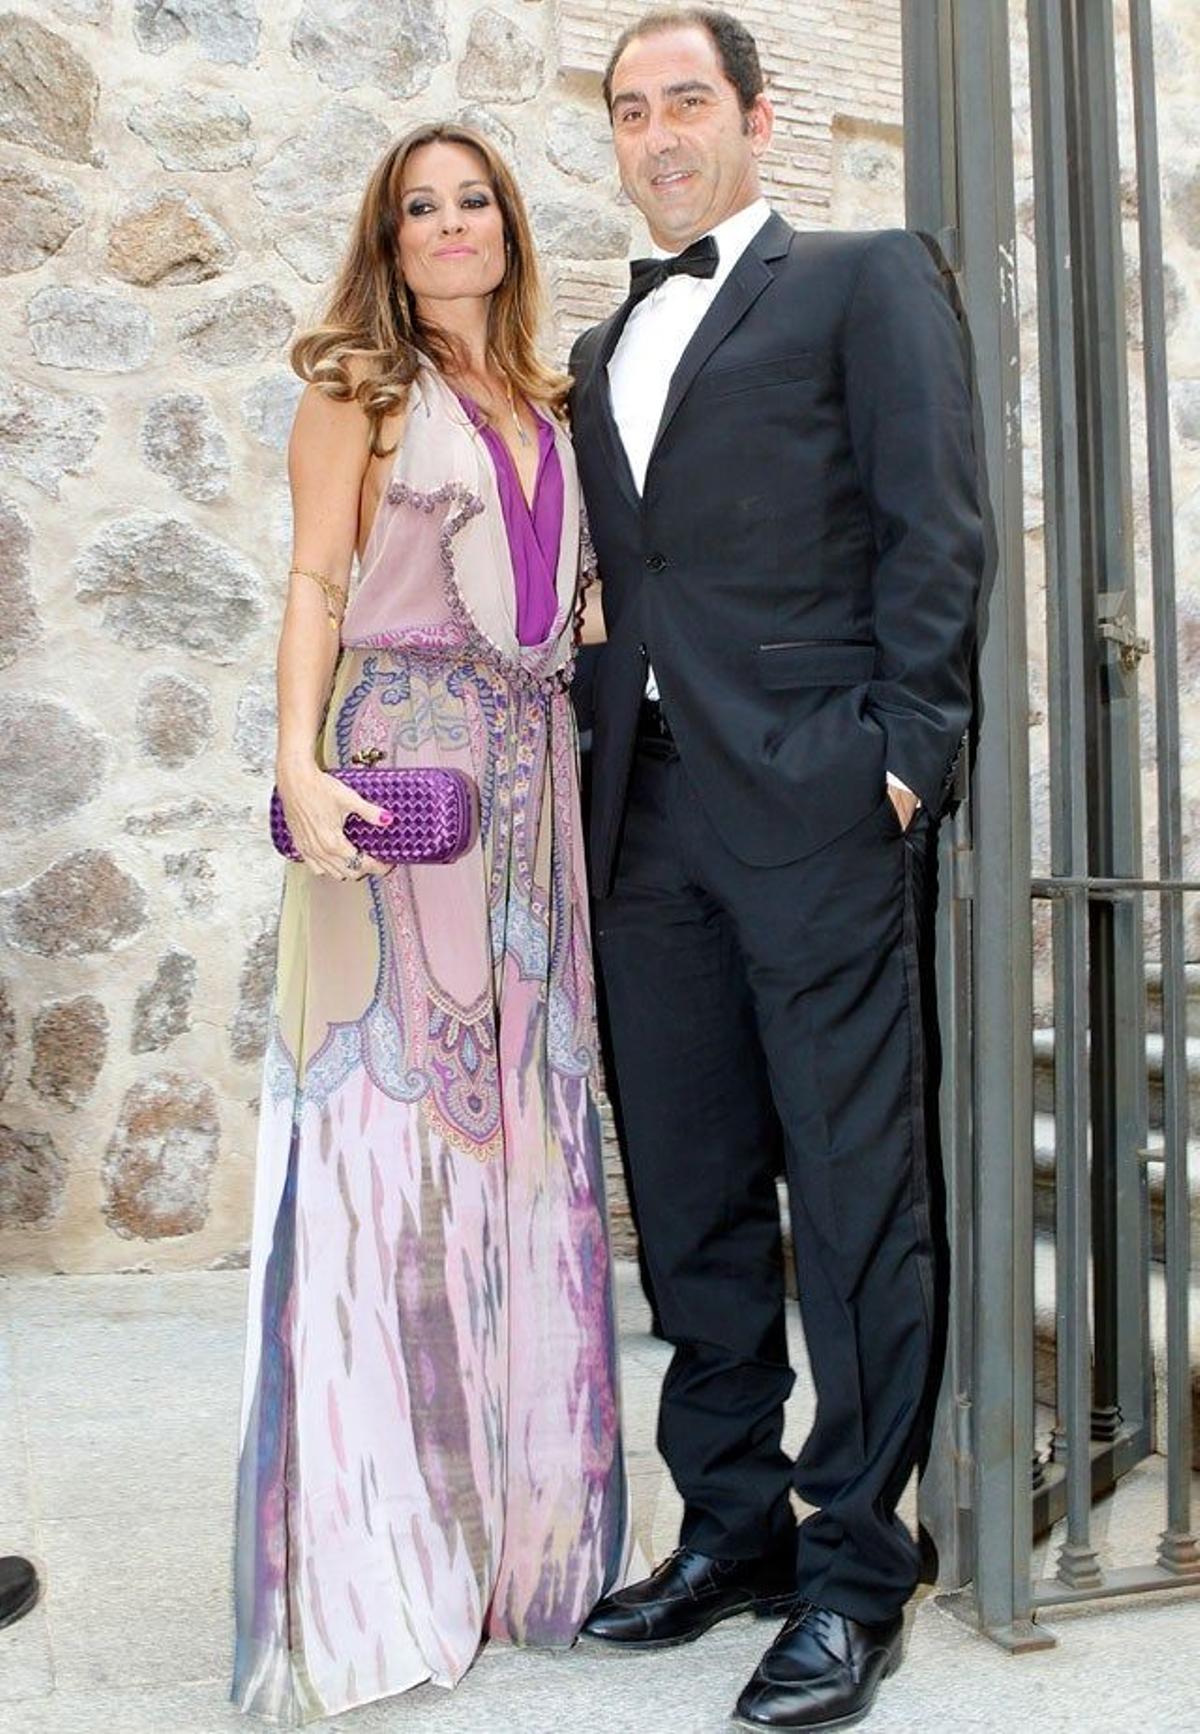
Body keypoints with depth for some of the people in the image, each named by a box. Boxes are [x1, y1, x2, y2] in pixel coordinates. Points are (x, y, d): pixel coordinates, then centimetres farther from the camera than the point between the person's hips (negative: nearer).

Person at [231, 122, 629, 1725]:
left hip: (535, 772, 5)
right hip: (405, 762, -5)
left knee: (525, 1127, 6)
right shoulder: (359, 386, 6)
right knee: (391, 1124, -6)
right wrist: (300, 765, -17)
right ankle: (381, 1557, 3)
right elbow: (317, 584, -2)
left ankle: (522, 1522, 17)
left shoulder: (546, 407, 20)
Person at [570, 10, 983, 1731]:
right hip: (651, 813, 6)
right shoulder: (604, 349, 23)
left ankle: (853, 1569, 10)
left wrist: (904, 754, -12)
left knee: (854, 1190, -2)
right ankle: (733, 1525, 23)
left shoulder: (866, 279, 6)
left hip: (815, 805, -6)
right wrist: (605, 768, 9)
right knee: (692, 1194, 10)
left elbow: (933, 527, -4)